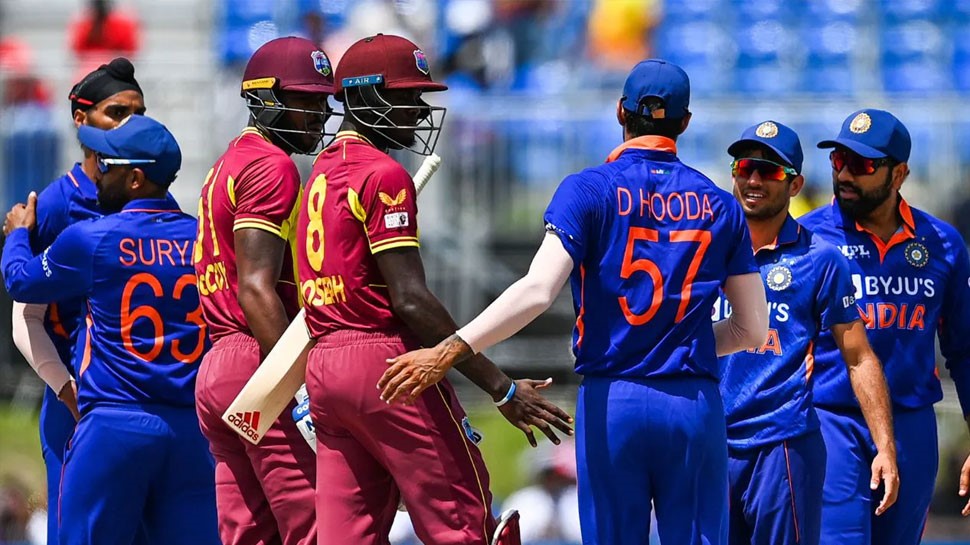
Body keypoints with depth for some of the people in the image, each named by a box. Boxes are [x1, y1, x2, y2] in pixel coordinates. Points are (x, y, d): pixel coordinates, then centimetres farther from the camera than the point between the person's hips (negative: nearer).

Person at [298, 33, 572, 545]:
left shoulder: (322, 171, 16)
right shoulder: (383, 176, -11)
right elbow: (409, 299, -18)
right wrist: (502, 388, -17)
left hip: (323, 365, 9)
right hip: (385, 359, -9)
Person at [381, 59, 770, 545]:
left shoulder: (589, 190, -2)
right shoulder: (719, 205, 7)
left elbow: (538, 290, -16)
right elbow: (752, 330, 9)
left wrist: (449, 351, -18)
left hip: (612, 401, -2)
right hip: (696, 407, 2)